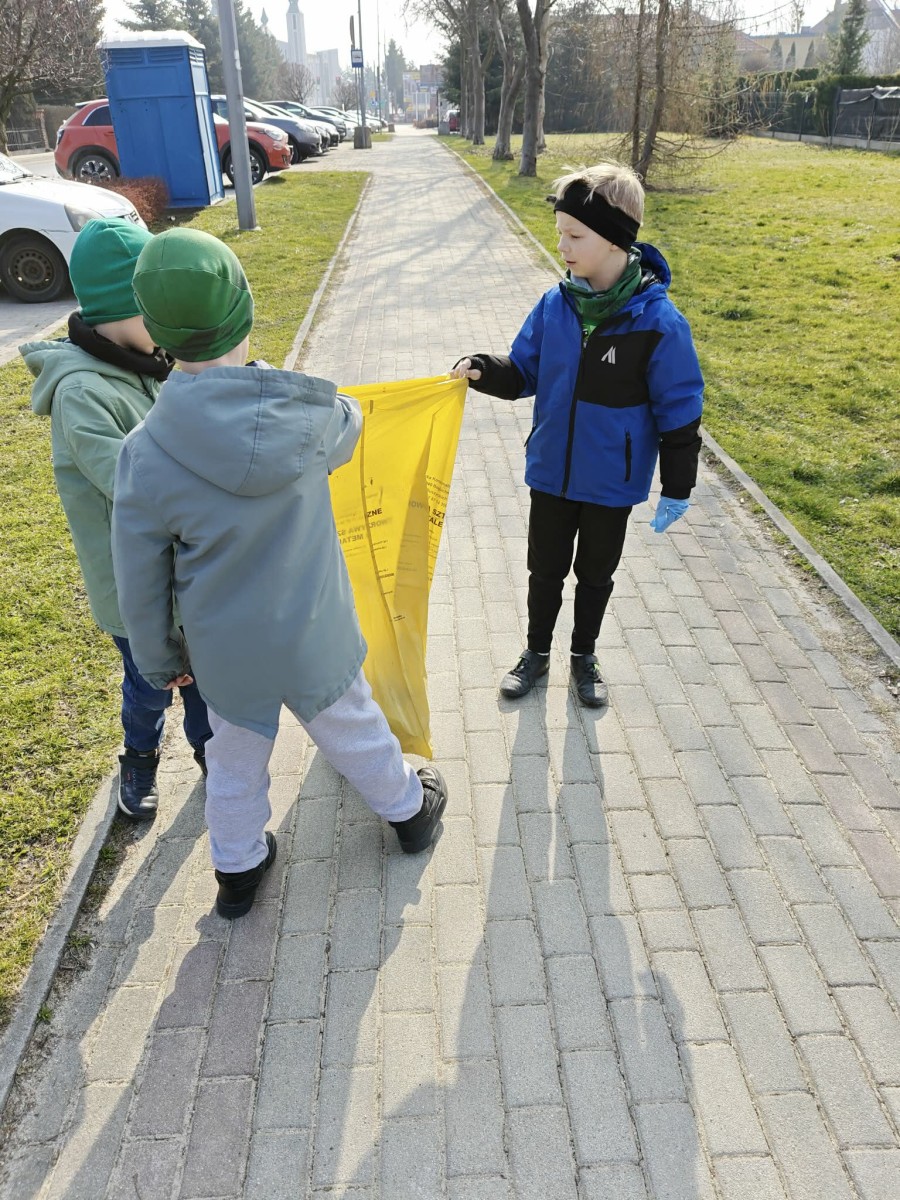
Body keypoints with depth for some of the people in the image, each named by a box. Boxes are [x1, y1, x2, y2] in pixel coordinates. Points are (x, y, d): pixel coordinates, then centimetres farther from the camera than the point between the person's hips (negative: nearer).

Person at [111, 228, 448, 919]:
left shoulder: (146, 453, -21)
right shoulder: (312, 416, -20)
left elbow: (141, 583, -10)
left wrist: (161, 660, 8)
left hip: (224, 653, 0)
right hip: (315, 641, 0)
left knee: (236, 765, 24)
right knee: (356, 736, 25)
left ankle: (238, 870, 47)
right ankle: (410, 810, 51)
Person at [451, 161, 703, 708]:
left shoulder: (657, 321, -17)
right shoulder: (555, 305, -6)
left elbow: (679, 411, -11)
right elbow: (524, 372, 5)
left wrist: (677, 488, -8)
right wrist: (484, 369, -16)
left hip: (612, 480, -3)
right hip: (551, 472, 3)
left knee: (596, 574, 16)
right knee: (546, 569, 17)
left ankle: (585, 657, 39)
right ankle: (537, 653, 38)